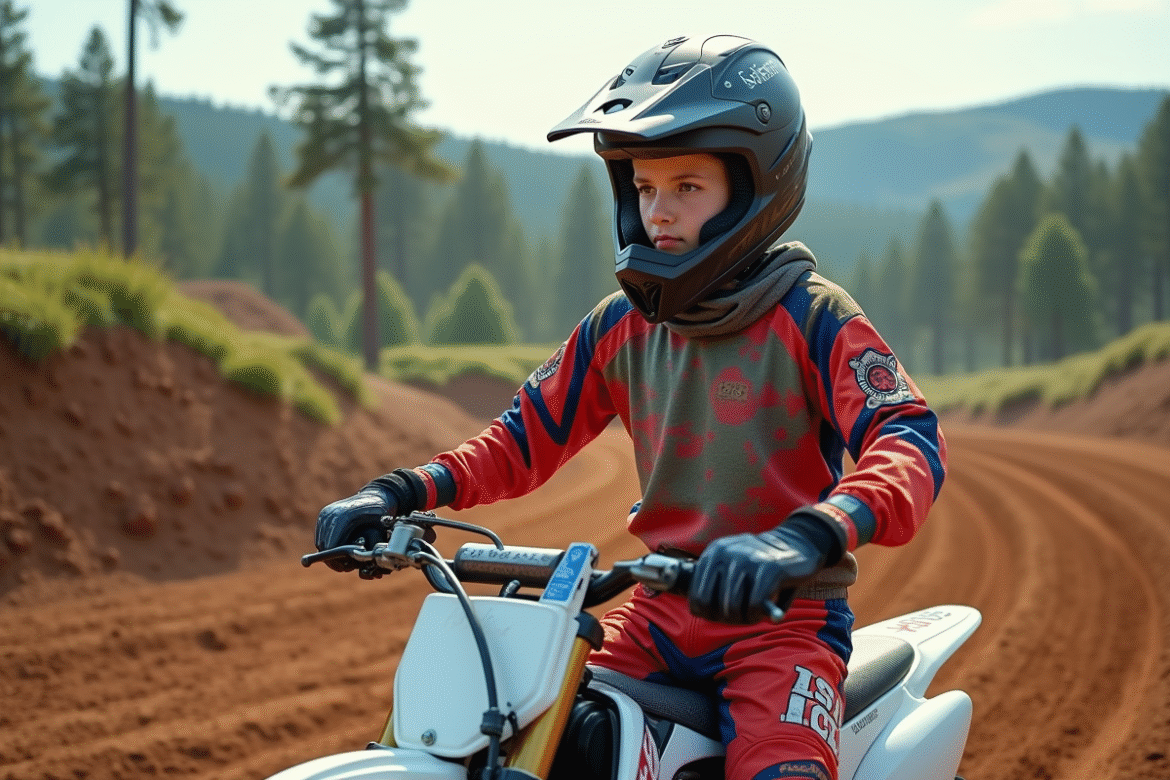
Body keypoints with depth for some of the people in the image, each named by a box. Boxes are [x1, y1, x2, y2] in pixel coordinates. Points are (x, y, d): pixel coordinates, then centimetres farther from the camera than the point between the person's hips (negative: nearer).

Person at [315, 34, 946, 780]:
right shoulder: (621, 326, 6)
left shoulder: (810, 317, -11)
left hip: (785, 616, -5)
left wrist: (807, 537, -45)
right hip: (660, 614, 5)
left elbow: (912, 441, -25)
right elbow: (528, 436, 12)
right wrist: (403, 492, -6)